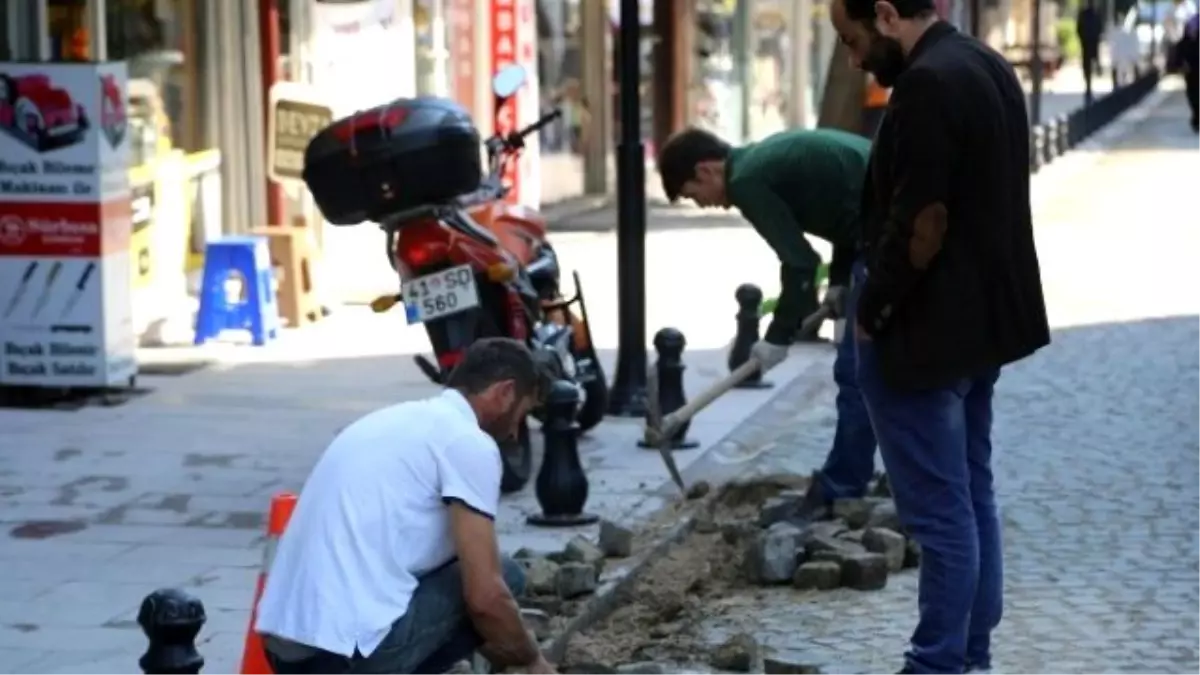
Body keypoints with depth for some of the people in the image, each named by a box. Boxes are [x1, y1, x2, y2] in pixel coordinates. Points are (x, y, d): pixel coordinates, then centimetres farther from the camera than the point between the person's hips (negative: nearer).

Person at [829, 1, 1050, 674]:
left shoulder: (928, 85, -21)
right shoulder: (987, 65, 11)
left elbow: (921, 224, -24)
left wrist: (872, 313, -11)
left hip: (926, 334, -10)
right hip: (982, 321, 10)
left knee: (941, 512, -3)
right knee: (973, 497, 16)